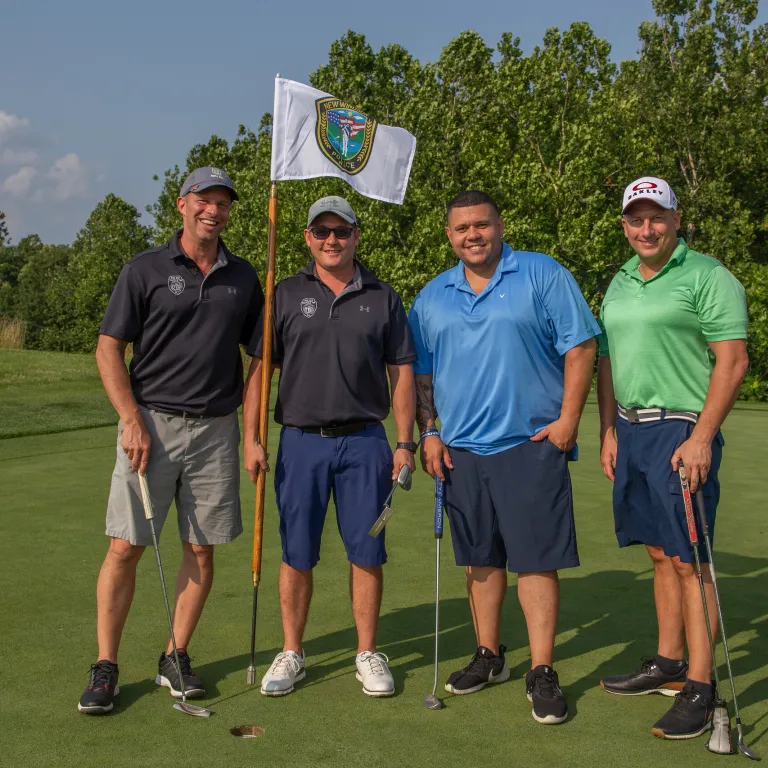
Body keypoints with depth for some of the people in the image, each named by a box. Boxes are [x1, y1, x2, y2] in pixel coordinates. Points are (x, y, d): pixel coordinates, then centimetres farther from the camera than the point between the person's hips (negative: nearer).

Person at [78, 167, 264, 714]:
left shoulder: (243, 278, 10)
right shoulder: (146, 270, 1)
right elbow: (109, 348, -1)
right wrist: (132, 420, -11)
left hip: (216, 428, 3)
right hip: (151, 423, -3)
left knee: (202, 548, 5)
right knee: (126, 546, -3)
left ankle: (176, 658, 20)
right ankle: (106, 667, 9)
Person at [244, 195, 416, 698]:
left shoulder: (383, 299, 7)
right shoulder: (286, 295, 6)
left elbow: (401, 373, 8)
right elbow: (260, 368, 4)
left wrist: (405, 443, 1)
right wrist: (252, 438, -4)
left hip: (364, 441, 0)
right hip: (301, 441, 0)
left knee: (367, 553, 4)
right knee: (297, 555, 6)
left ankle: (368, 653, 18)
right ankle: (292, 653, 20)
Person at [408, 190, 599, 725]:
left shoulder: (544, 275, -1)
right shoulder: (432, 297, 12)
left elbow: (580, 347, -4)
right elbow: (422, 374, 16)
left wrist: (568, 419, -11)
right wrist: (430, 432, 6)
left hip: (532, 444, -4)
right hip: (461, 449, 4)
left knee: (536, 558, -3)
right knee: (481, 558, 13)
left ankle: (542, 673, 5)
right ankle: (489, 657, 27)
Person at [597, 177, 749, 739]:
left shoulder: (707, 276, -7)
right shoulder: (619, 283, 15)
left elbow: (733, 361, -12)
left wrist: (701, 438, -18)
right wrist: (608, 431, 12)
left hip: (682, 431, -7)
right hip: (630, 432, 7)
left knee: (689, 559, -6)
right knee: (661, 554, 13)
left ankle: (700, 689, 1)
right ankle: (668, 665, 24)